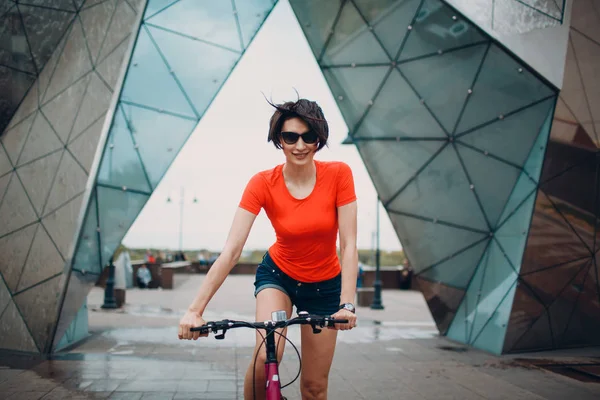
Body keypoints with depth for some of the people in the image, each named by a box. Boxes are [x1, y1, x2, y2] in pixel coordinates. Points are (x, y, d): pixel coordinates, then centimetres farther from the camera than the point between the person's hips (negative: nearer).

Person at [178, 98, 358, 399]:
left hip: (325, 285, 1)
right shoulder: (262, 184, -20)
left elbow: (348, 245, -19)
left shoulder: (338, 174, -20)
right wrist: (195, 309, -31)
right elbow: (231, 251, -24)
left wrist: (347, 304, -30)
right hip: (278, 275, 0)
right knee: (266, 357, -26)